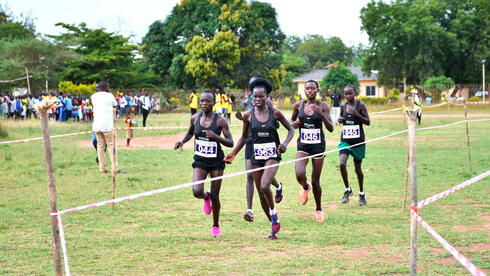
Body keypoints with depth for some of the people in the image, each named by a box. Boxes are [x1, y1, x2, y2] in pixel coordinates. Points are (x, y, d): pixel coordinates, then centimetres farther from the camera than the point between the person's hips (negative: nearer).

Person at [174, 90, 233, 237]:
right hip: (200, 161, 2)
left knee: (214, 197, 2)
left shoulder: (220, 120, -10)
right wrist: (182, 141, 2)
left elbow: (230, 143, -10)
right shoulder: (195, 118, 0)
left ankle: (216, 225, 27)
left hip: (216, 161, -2)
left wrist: (216, 137, -27)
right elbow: (190, 132, 22)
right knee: (197, 192, -19)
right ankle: (206, 197, 21)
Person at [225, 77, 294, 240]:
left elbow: (291, 130, 5)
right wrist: (233, 154, 4)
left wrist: (285, 143, -13)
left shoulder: (275, 113, -5)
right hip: (257, 156, 3)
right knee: (261, 193, 7)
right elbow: (244, 137, 13)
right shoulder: (248, 115, 1)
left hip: (272, 155, -3)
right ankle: (274, 225, 23)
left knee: (264, 186, -26)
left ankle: (273, 212, 2)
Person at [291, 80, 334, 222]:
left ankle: (319, 209, 27)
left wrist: (320, 113, -23)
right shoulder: (299, 105, 2)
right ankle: (305, 188, 14)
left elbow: (331, 128, -10)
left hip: (318, 145, -1)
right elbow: (292, 120, 20)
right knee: (300, 175, -23)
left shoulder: (322, 105, -4)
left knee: (315, 182, 3)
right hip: (303, 145, 1)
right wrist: (294, 124, -5)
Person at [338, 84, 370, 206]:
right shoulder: (343, 106, 5)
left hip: (358, 141, -2)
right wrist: (340, 119, -1)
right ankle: (348, 189, 0)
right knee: (342, 164, -20)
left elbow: (368, 122, -6)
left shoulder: (360, 105, -5)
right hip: (345, 140, 2)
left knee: (358, 168, 8)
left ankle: (361, 193, 28)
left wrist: (356, 114, -21)